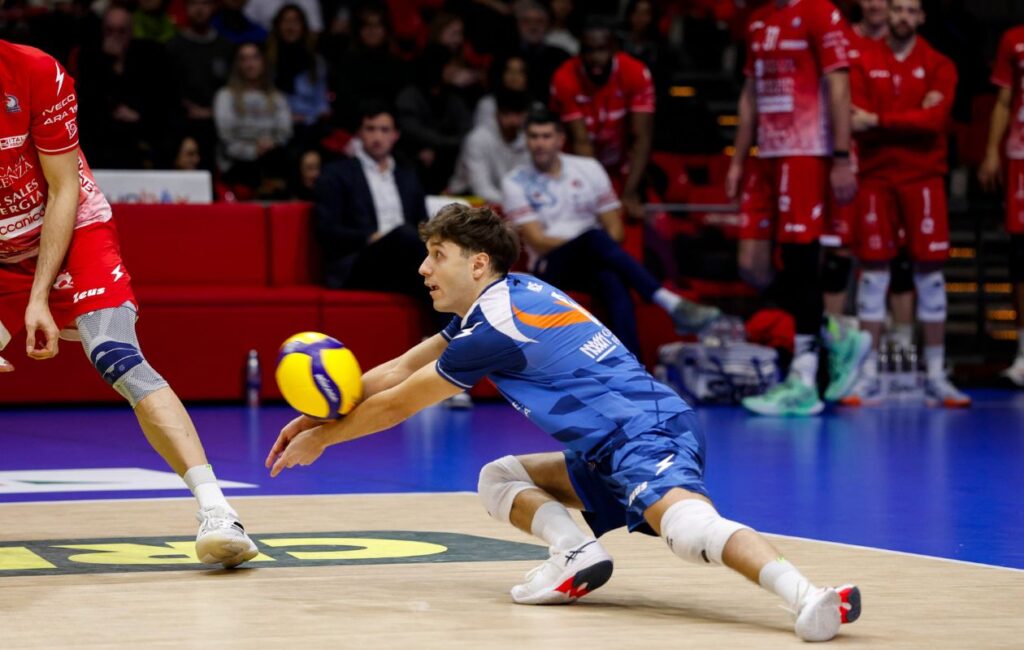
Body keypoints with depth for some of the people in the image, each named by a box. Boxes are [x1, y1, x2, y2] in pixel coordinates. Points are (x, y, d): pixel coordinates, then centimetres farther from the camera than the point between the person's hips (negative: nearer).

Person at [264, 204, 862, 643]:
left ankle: (809, 597, -59)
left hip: (647, 434, -10)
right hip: (609, 456, 10)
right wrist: (315, 419, 24)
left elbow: (398, 405, 1)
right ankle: (577, 554, -9)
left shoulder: (495, 327, -9)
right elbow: (400, 371, 28)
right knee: (499, 480, 20)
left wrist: (321, 440, 16)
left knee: (686, 524, -37)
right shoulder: (507, 298, 20)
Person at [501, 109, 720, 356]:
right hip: (551, 267, -2)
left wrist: (601, 248, -13)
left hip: (594, 263, 3)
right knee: (595, 237, -35)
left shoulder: (589, 168, 10)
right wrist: (591, 244, -15)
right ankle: (672, 303, -46)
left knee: (613, 281, -36)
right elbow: (538, 242, -5)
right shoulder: (515, 183, 3)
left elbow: (615, 229, 10)